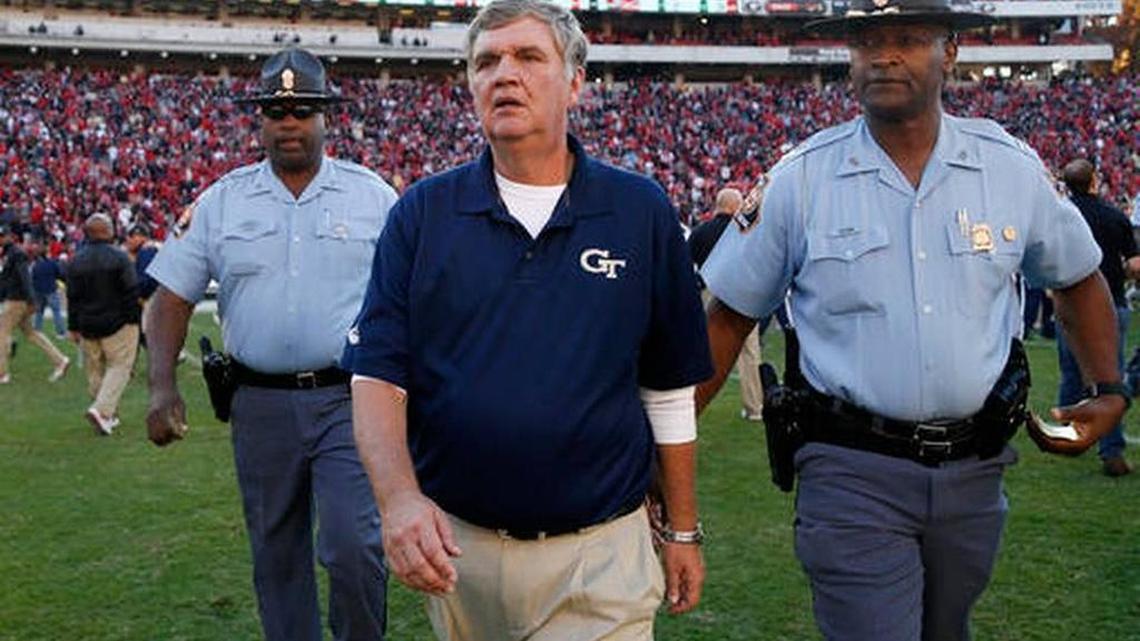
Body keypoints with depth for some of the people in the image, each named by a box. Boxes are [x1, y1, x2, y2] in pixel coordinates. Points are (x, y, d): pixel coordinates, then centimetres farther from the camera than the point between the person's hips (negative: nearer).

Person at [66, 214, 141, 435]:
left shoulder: (76, 261, 4)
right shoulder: (119, 257, -10)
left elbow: (73, 298, 7)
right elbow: (131, 292, -11)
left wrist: (73, 327, 12)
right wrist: (133, 320, -3)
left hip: (87, 326, 5)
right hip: (116, 325, -5)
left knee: (95, 370, 14)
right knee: (119, 367, -1)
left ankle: (108, 415, 20)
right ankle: (102, 409, -18)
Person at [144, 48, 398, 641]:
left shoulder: (373, 196, 3)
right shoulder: (222, 201, 7)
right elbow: (172, 297, 7)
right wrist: (162, 386, -4)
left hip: (349, 398, -2)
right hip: (260, 405, 2)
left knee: (353, 547, -12)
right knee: (276, 556, 12)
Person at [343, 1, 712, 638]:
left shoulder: (642, 210, -1)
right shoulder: (423, 213, 0)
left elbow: (669, 388, 5)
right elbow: (377, 373, -4)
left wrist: (684, 531, 8)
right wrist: (400, 496, -21)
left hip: (600, 553, -1)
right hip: (453, 543, 2)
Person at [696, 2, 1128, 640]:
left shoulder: (1012, 167, 0)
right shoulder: (800, 178, -6)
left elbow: (1079, 279, 16)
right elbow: (731, 315, 0)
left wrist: (1110, 392, 5)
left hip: (974, 469, 4)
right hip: (853, 469, -3)